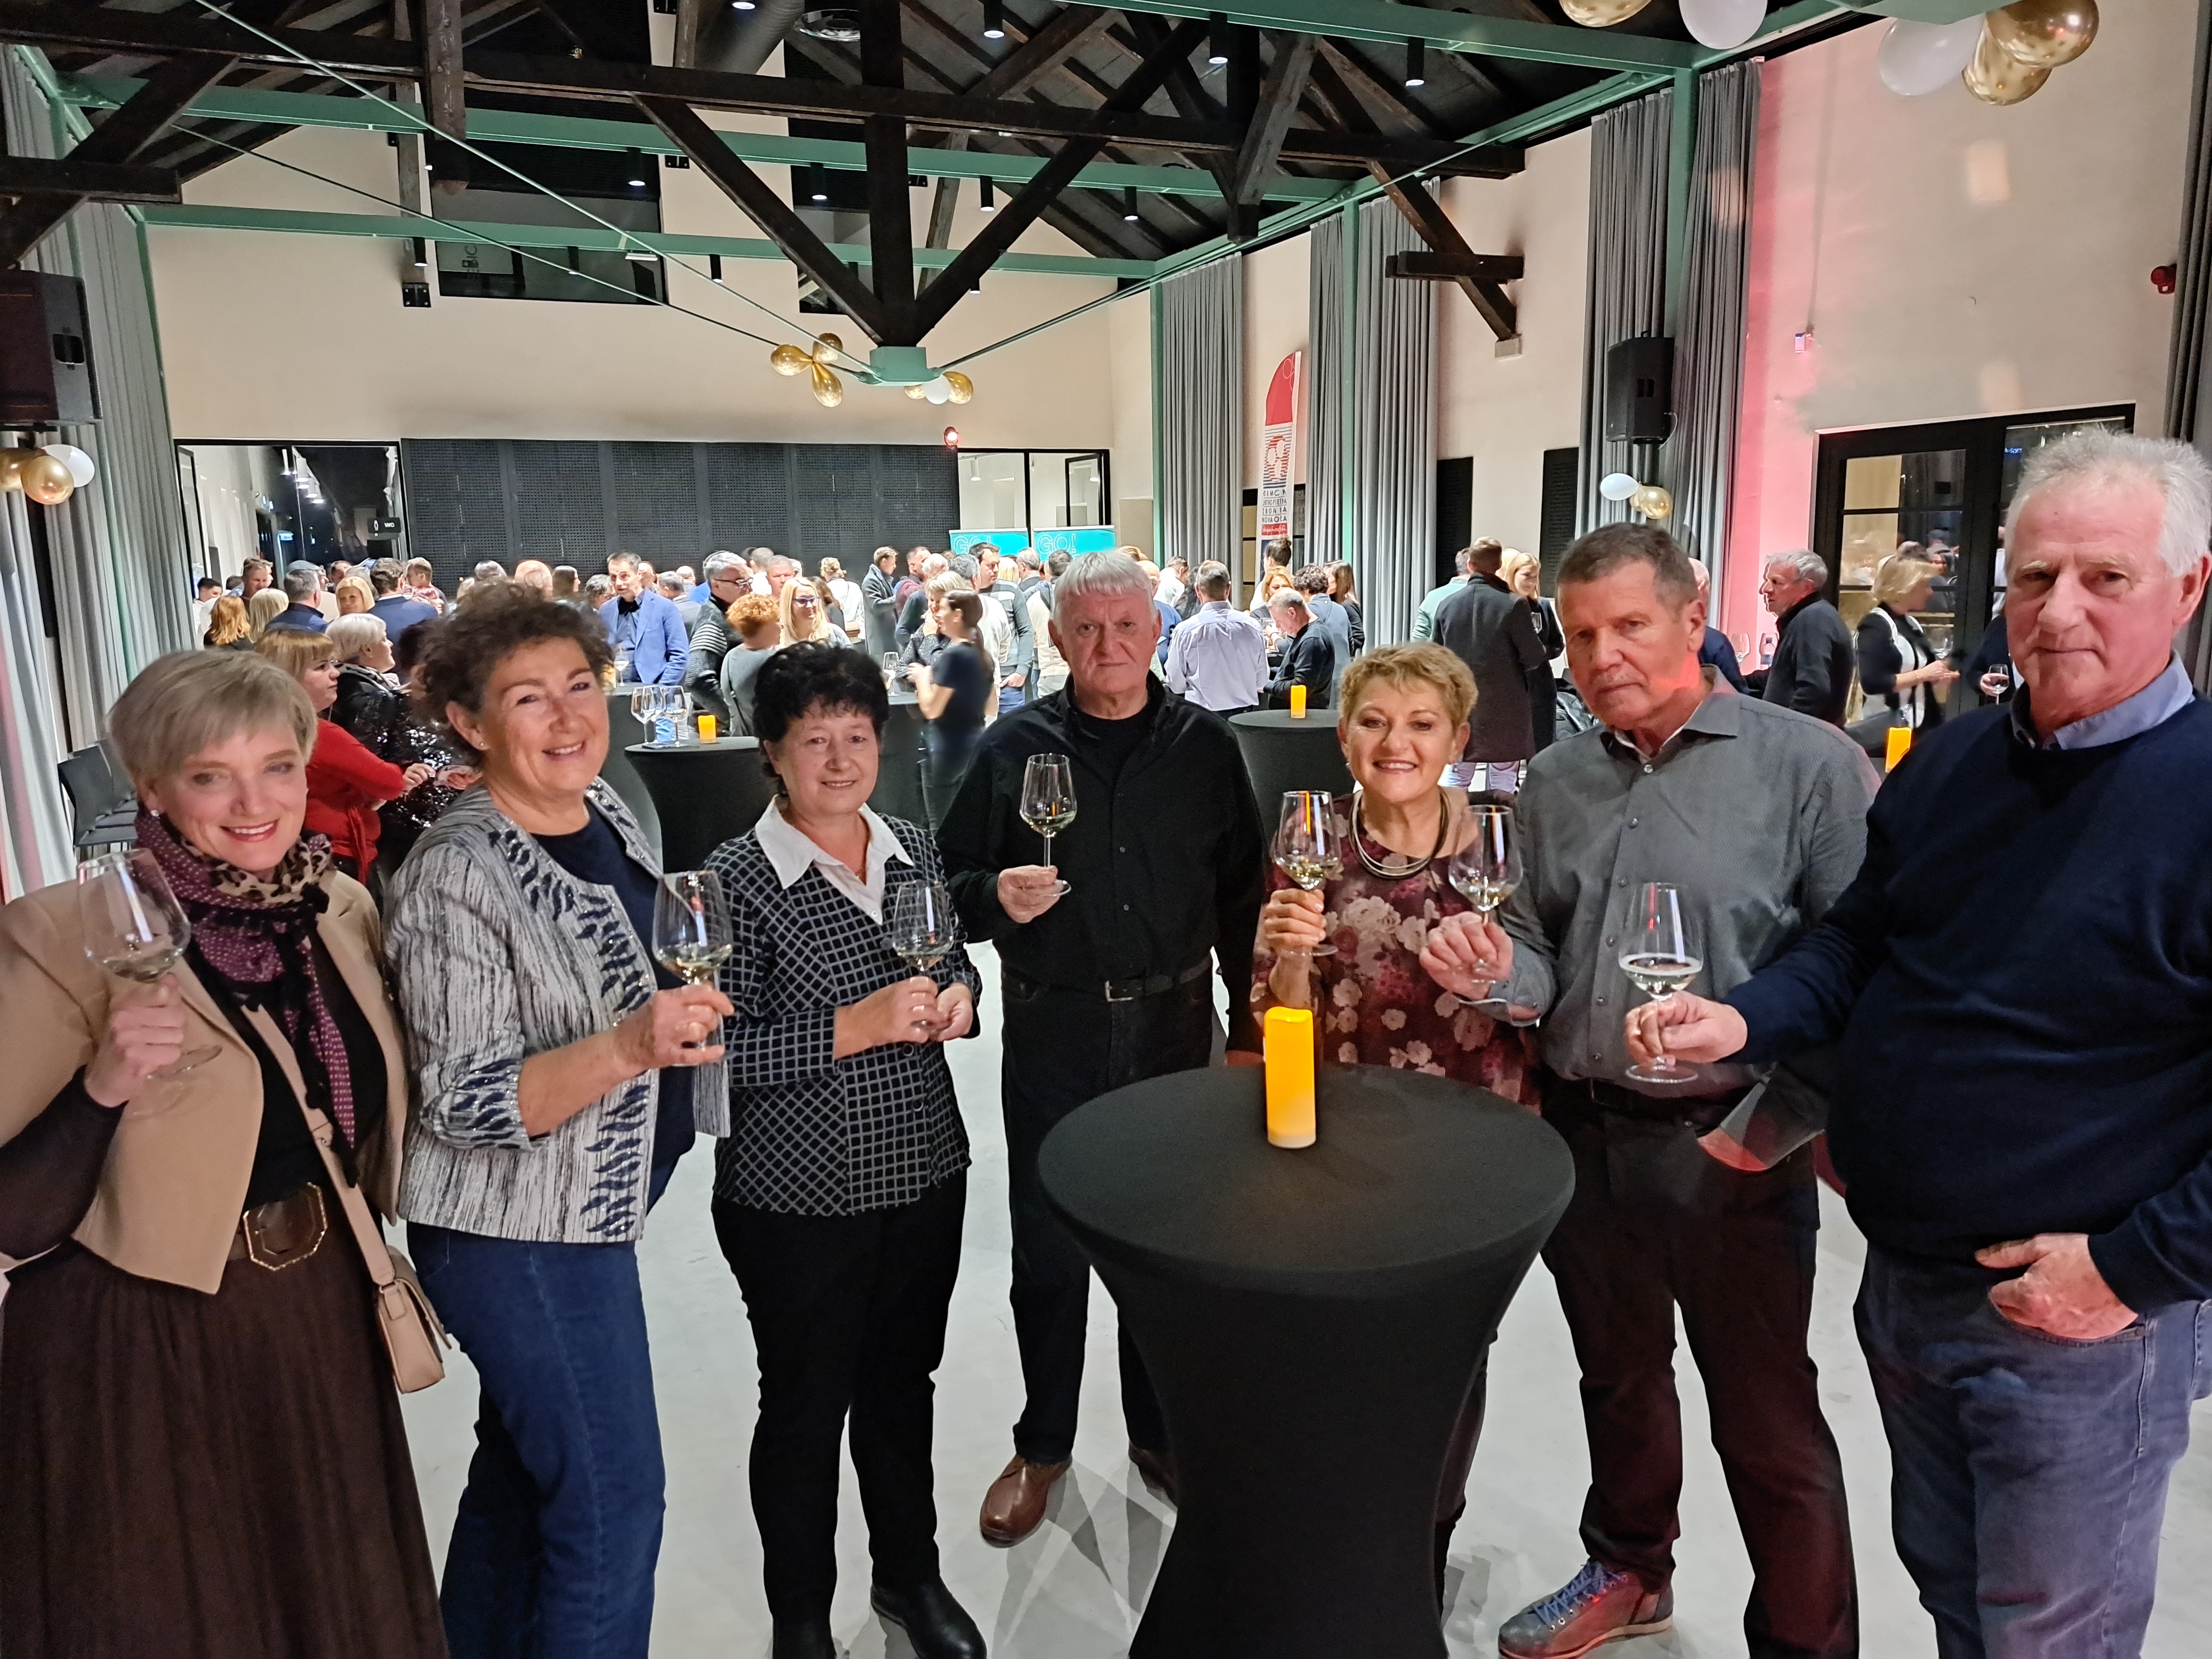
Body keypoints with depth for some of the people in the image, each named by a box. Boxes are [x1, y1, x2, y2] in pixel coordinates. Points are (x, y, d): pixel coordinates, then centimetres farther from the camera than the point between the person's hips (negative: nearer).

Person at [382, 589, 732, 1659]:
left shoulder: (605, 809, 2)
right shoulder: (454, 879, -22)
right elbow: (465, 1105, -24)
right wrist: (628, 1048, -36)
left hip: (585, 1209, 8)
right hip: (519, 1238, -8)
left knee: (521, 1465, 25)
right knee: (613, 1506, 2)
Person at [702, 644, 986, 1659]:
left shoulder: (916, 852, 2)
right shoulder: (738, 880, -14)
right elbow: (721, 1053, -19)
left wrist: (958, 999, -6)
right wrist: (852, 1030, -27)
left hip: (925, 1172, 5)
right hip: (798, 1197, -5)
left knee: (902, 1383, 23)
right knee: (807, 1409, 14)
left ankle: (910, 1573, 46)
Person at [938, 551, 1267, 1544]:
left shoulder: (1203, 747, 2)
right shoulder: (1016, 746, -1)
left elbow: (1243, 892, 5)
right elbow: (954, 874, 3)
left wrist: (1250, 1016, 2)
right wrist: (995, 896, -19)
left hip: (1173, 1025, 1)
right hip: (1052, 1031, -1)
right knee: (1049, 1247, 9)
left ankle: (1157, 1431, 36)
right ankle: (1043, 1445, 31)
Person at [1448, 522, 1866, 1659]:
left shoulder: (1807, 764, -11)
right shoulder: (1553, 784, 6)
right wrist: (1504, 970, -10)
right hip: (1584, 1131, 5)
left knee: (1767, 1418, 9)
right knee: (1618, 1378, 24)